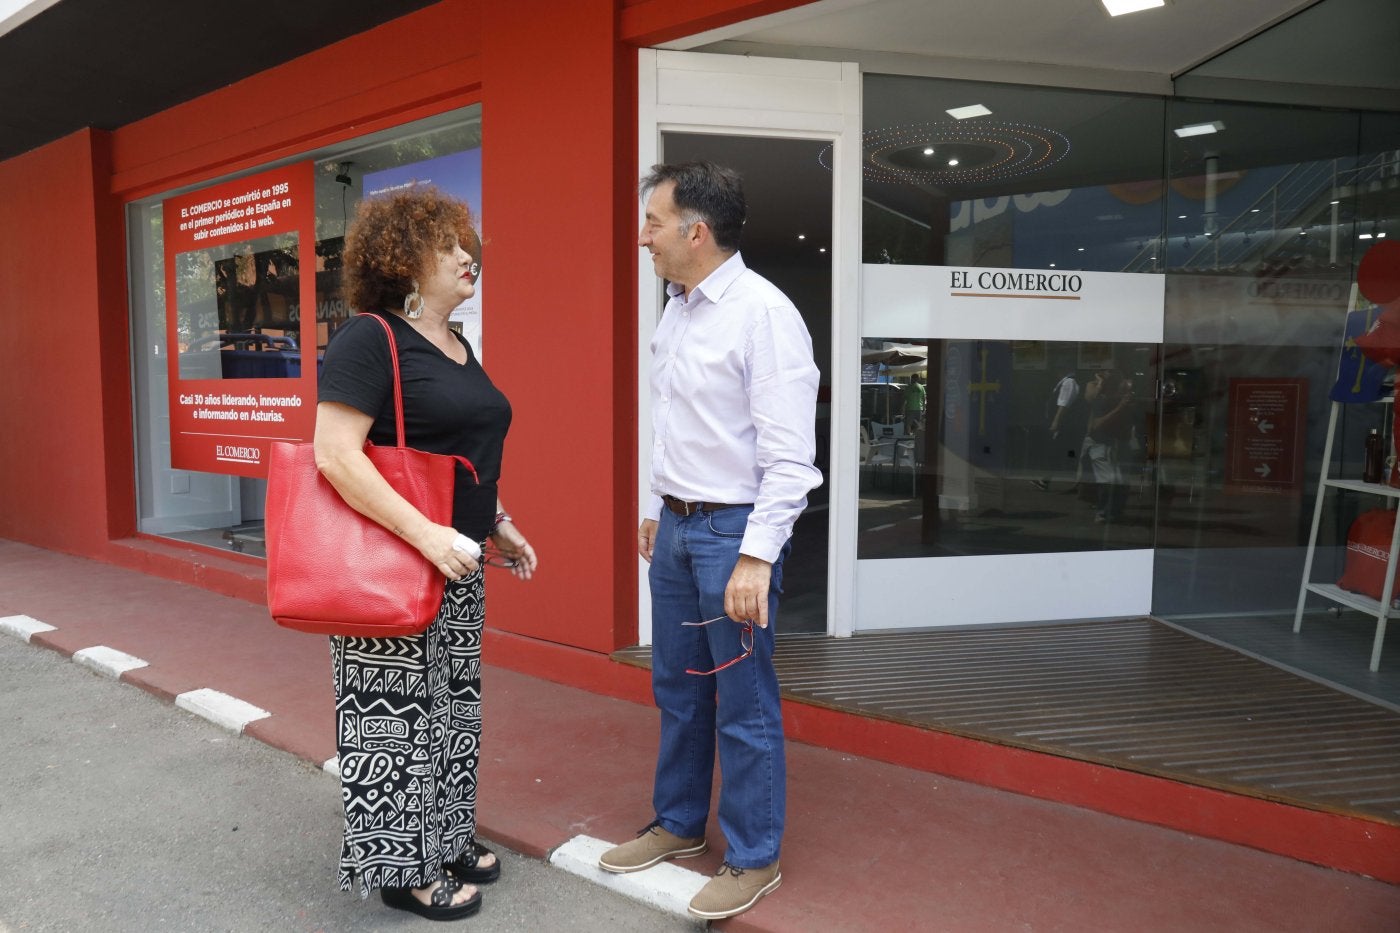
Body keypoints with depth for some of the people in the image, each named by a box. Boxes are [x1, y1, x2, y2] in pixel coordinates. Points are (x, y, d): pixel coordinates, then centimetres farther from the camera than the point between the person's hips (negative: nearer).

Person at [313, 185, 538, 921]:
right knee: (397, 714, 5)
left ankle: (448, 835, 36)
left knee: (452, 706, 18)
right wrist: (423, 534, -27)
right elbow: (335, 454, -23)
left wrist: (499, 525, 16)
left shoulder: (457, 346, 13)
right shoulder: (369, 338, -14)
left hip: (457, 566, 9)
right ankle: (404, 865, 22)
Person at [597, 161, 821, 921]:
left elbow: (789, 454, -20)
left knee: (743, 705, 5)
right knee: (676, 690, 19)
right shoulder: (676, 311, 10)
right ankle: (678, 824, 39)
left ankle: (753, 859, 25)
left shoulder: (763, 312, -16)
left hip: (733, 531, -8)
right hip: (676, 526, 8)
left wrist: (755, 558, -22)